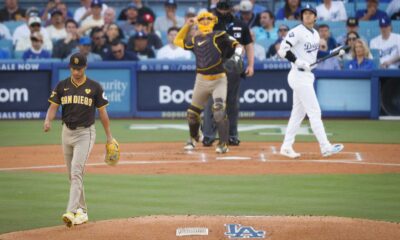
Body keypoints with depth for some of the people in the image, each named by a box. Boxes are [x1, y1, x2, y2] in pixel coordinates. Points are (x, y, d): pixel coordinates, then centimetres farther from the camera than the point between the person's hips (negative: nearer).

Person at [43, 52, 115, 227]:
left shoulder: (94, 87, -3)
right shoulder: (62, 86, 5)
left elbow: (102, 112, 2)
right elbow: (53, 106, 0)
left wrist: (109, 137, 3)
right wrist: (48, 121, -22)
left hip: (85, 133, -5)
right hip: (67, 132, 5)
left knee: (76, 172, -18)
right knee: (72, 175, 10)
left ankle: (71, 212, -26)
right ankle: (82, 211, 21)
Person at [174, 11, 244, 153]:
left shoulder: (219, 36, -3)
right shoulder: (195, 40, 11)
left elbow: (237, 45, -10)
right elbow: (178, 41, 25)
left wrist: (237, 55, -30)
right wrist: (187, 26, 17)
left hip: (219, 80, -5)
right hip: (201, 81, 5)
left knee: (219, 110, -20)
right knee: (193, 112, 10)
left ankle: (223, 144, -17)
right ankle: (194, 138, 38)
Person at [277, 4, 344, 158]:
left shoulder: (315, 34, 14)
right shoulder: (297, 32, -12)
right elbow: (283, 50, -19)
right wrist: (298, 61, -27)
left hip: (308, 75, 9)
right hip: (299, 75, -9)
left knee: (298, 112, 10)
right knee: (314, 111, -9)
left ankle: (287, 147, 15)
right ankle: (325, 147, -9)